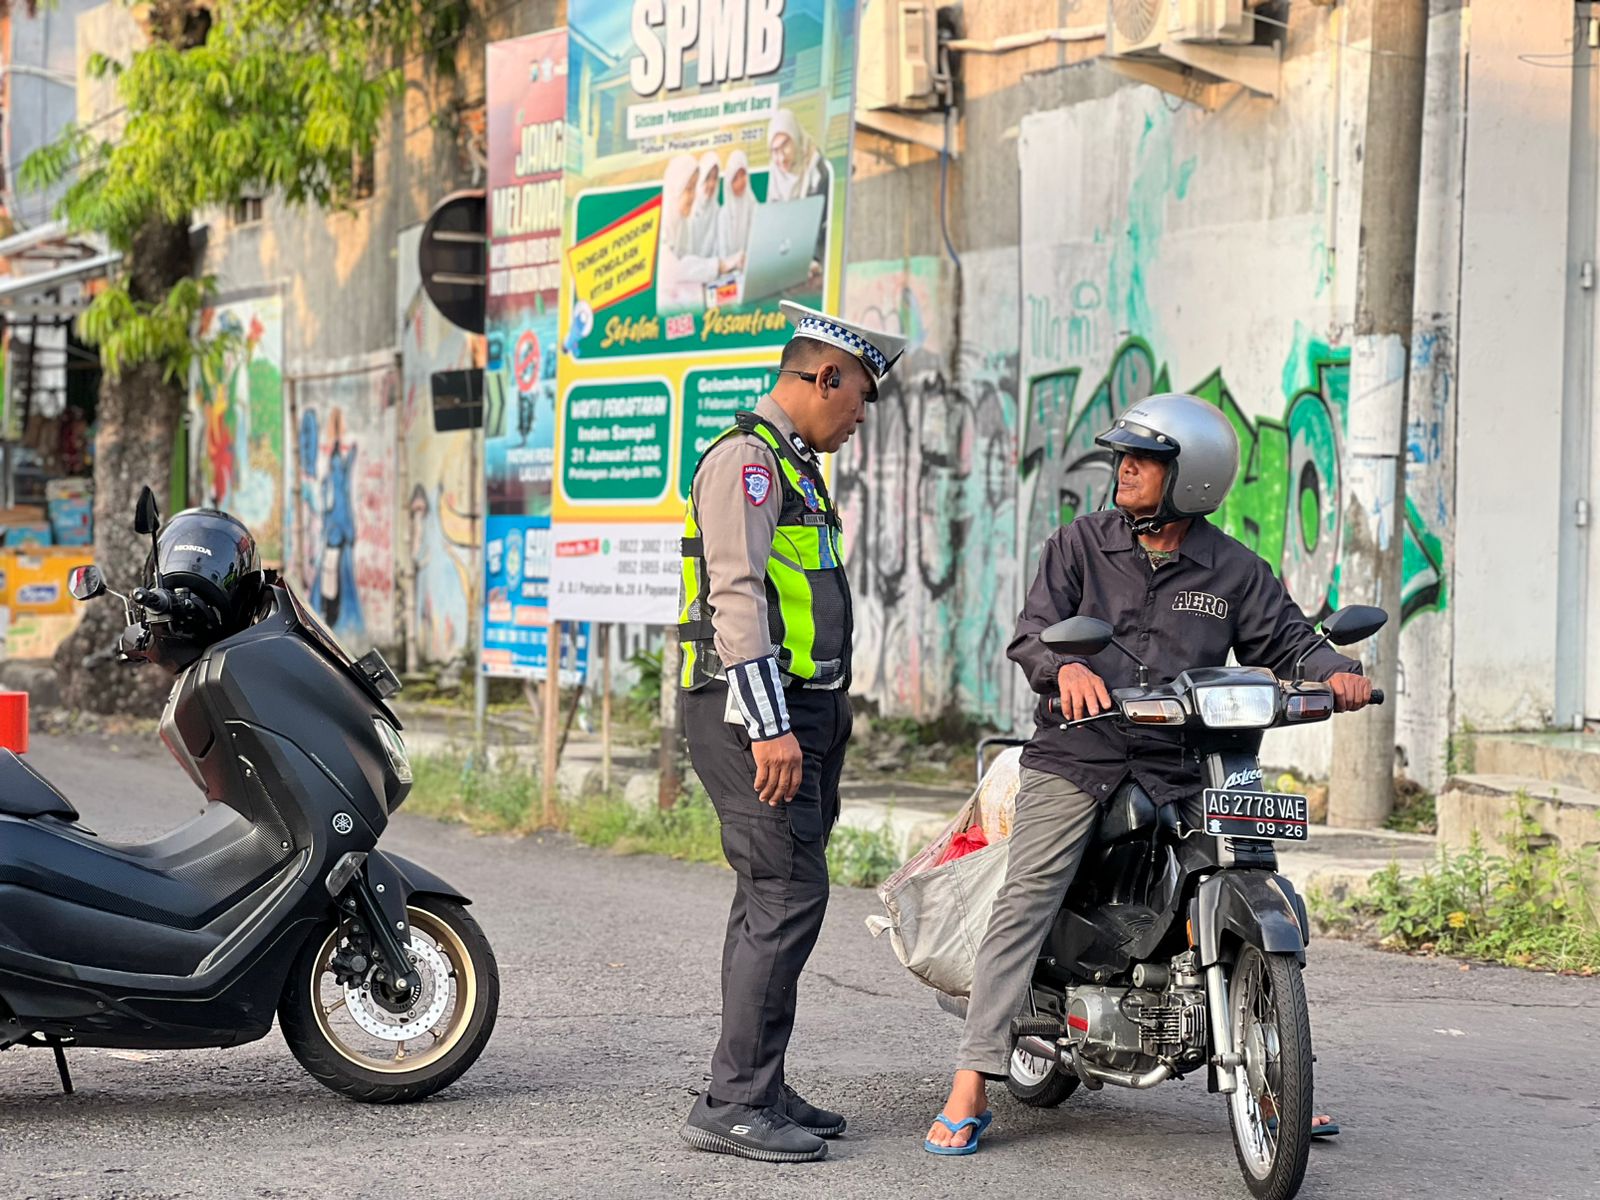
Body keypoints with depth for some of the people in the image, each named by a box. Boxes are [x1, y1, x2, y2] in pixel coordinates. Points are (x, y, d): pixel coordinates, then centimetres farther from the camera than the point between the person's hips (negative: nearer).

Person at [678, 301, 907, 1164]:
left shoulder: (796, 469, 22)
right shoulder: (744, 460, -11)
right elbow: (738, 597, -20)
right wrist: (769, 727, -25)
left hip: (800, 713, 10)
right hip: (753, 711, -10)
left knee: (773, 900, 10)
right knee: (789, 895, -14)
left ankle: (757, 1093, 15)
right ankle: (734, 1103, -13)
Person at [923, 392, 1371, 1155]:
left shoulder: (1233, 570, 9)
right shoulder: (1080, 544, 6)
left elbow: (1286, 638, 8)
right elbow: (1032, 633, -3)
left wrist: (1334, 670, -15)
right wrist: (1066, 667, -25)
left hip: (1181, 759, 2)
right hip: (1078, 752, -2)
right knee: (1025, 900, -14)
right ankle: (969, 1093, -17)